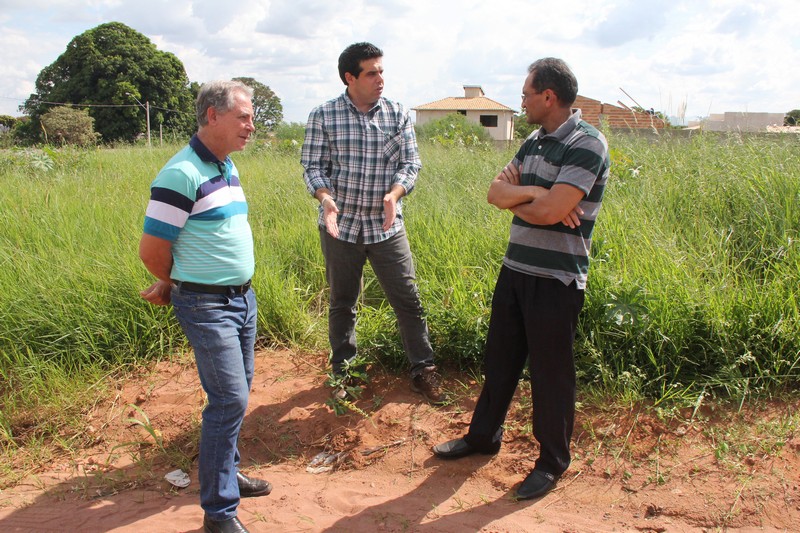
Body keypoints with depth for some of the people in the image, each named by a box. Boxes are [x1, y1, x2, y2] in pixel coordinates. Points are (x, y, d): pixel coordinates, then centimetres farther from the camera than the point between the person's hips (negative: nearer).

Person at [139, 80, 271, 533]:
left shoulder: (227, 168, 10)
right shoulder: (182, 175, -18)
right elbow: (153, 249, -16)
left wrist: (172, 285, 12)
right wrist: (177, 285, 3)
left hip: (242, 298, 8)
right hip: (207, 306, -8)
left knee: (236, 393, 17)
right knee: (230, 400, -7)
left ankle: (226, 473, 35)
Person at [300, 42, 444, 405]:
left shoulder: (398, 115, 2)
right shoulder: (323, 116, -2)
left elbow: (411, 163, 0)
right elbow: (313, 166, -2)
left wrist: (395, 193, -19)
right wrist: (325, 197, -22)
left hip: (386, 225, 1)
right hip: (341, 225, 0)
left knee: (408, 300, 1)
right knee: (342, 304, 13)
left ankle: (423, 371, 17)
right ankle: (342, 374, 29)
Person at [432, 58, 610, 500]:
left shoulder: (586, 145, -15)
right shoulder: (534, 141, 11)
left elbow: (550, 211, -24)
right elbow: (496, 192, 3)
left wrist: (515, 196, -6)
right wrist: (532, 193, -15)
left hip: (556, 278, -8)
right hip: (515, 268, 8)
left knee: (549, 371, 5)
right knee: (499, 359, 18)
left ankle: (553, 460, 24)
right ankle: (483, 435, 36)